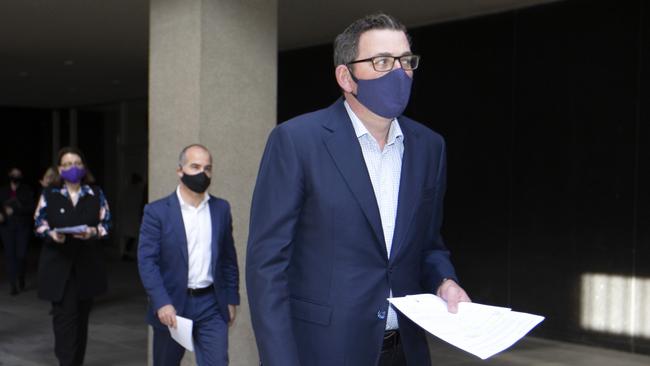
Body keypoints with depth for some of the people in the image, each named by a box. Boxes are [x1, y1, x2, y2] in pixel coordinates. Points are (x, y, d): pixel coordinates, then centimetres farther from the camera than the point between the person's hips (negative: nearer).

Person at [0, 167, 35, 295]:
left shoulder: (27, 191, 2)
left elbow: (31, 208, -7)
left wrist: (14, 210, -16)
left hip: (23, 227, -2)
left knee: (21, 255, -5)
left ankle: (21, 278, 24)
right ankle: (14, 285, 3)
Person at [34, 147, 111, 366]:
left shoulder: (96, 194, 5)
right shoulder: (49, 194, 2)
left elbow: (106, 223, 4)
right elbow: (39, 224, 2)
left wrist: (92, 232, -17)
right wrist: (52, 234, -18)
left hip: (88, 265, 2)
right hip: (58, 265, -2)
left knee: (82, 315, 9)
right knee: (64, 314, -9)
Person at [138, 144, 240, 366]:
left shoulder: (221, 208, 7)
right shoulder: (157, 211, -5)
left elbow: (229, 258, 12)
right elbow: (146, 261, -10)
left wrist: (231, 299, 9)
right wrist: (161, 303, -19)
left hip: (212, 306, 2)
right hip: (171, 305, -2)